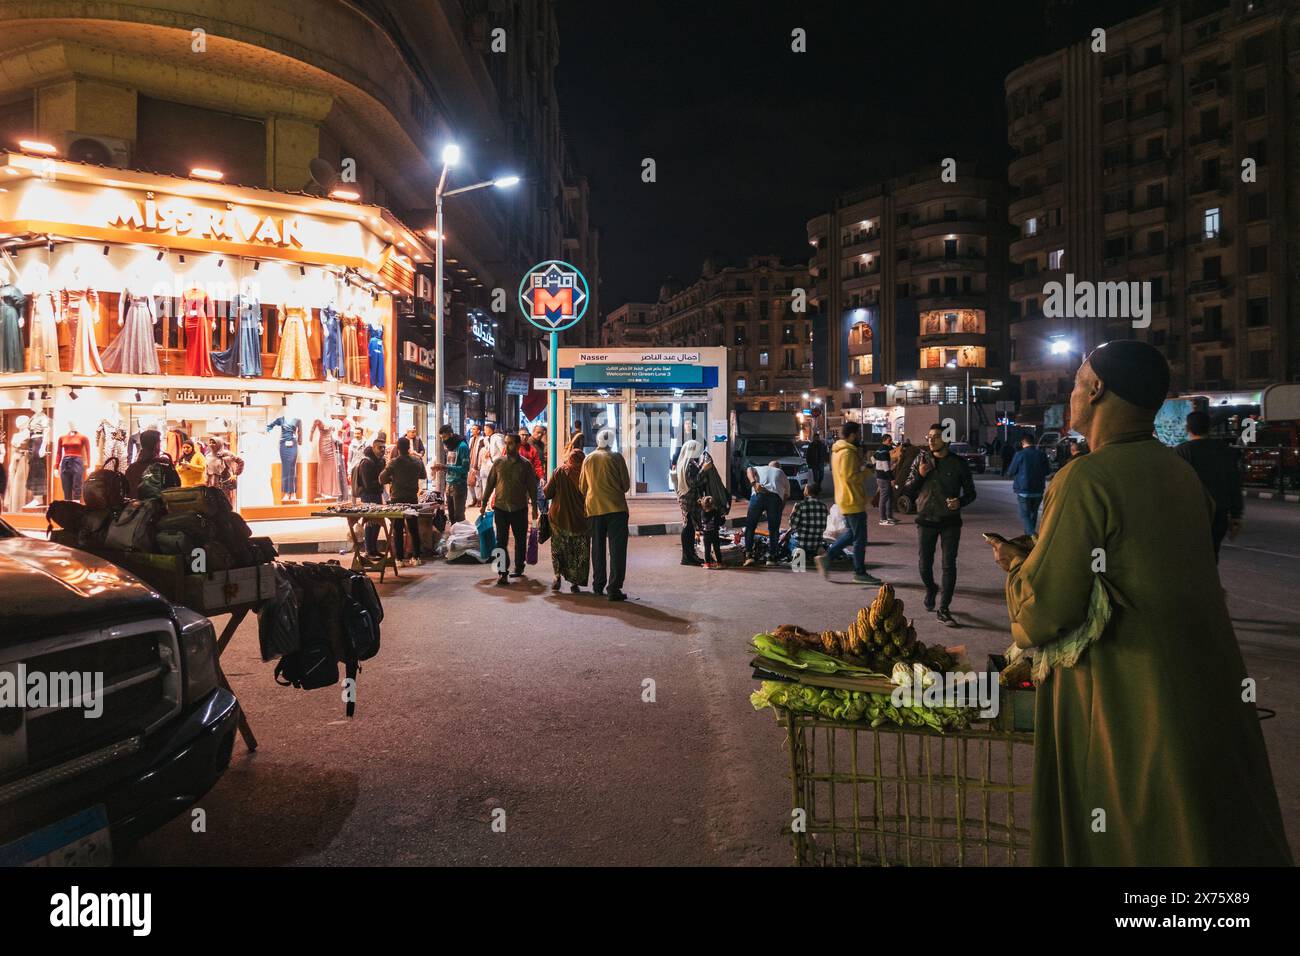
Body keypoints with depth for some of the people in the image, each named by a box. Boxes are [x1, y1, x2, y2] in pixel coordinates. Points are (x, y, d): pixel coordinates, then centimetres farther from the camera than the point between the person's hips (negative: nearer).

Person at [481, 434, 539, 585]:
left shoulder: (526, 465, -1)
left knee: (520, 540, 11)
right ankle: (502, 572, -2)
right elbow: (490, 483, 8)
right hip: (500, 507, 0)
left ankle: (519, 568, 26)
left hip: (519, 508, 0)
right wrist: (484, 503, 7)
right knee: (501, 541, -3)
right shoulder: (498, 462, 2)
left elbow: (532, 487, 4)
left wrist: (534, 507, 3)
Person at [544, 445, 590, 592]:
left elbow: (547, 493, -3)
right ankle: (575, 582, 8)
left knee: (558, 549, 17)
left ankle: (558, 576, 7)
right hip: (580, 520, -1)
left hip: (559, 518, 1)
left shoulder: (559, 472, -5)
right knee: (579, 553, 9)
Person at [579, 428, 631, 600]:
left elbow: (582, 487, 15)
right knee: (617, 548, -2)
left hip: (594, 508, 4)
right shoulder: (616, 457, -2)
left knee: (597, 547, 15)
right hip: (616, 508, -4)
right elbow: (626, 485, 1)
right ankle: (614, 588, -9)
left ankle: (598, 584, 22)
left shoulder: (588, 459, 8)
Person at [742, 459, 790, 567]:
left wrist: (754, 483, -5)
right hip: (776, 497, 0)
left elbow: (749, 470, 9)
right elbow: (786, 495, 24)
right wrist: (779, 511, 25)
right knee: (773, 529, 9)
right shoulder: (782, 473, 32)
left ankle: (749, 556, -3)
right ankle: (771, 557, 4)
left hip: (758, 495, 0)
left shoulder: (759, 468, 32)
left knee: (750, 526, 6)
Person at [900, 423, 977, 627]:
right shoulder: (921, 459, 2)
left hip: (950, 521, -1)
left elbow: (970, 492, 6)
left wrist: (960, 502, -15)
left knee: (949, 565, -2)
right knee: (925, 564, 8)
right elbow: (908, 490, 4)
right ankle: (930, 590, 40)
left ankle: (943, 610, 5)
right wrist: (919, 476, -14)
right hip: (926, 520, 1)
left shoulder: (958, 463, -1)